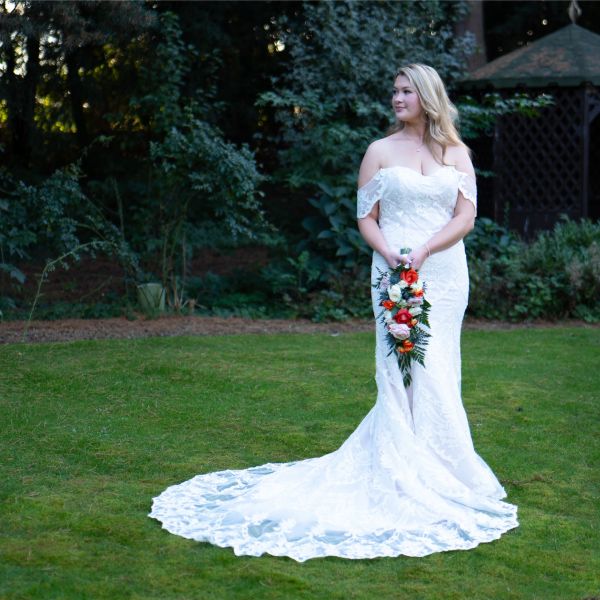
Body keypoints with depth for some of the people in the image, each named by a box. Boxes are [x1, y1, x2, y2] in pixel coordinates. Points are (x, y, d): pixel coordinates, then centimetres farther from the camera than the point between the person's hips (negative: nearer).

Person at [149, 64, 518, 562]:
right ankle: (406, 470, 1)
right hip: (395, 274, -2)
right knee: (402, 366, -6)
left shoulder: (456, 153, 9)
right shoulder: (380, 151, 7)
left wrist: (424, 251, -13)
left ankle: (437, 468, 16)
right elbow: (367, 218, 5)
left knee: (438, 369, 4)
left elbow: (466, 216, 1)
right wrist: (388, 253, -14)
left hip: (444, 273, 2)